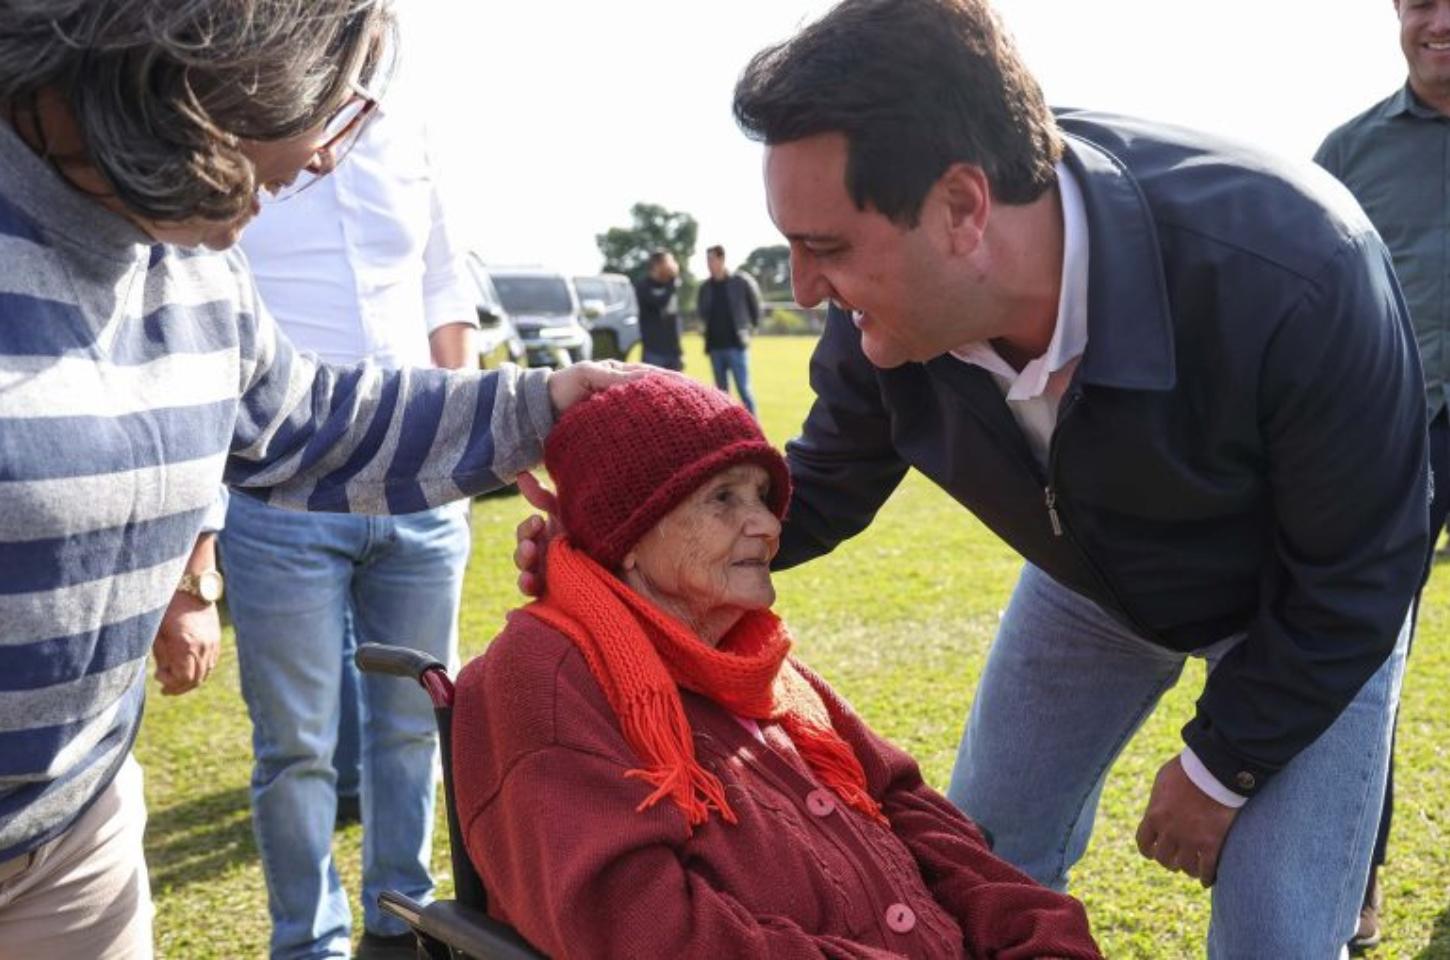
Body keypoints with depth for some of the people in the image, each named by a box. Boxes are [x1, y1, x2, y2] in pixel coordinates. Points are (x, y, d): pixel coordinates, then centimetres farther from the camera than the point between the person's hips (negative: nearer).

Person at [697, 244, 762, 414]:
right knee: (722, 393, 8)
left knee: (744, 390, -6)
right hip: (715, 347, 5)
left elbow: (755, 304, 5)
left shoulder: (741, 282, -6)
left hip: (736, 345, -5)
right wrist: (710, 329, 10)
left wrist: (750, 325, 9)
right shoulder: (705, 288, 7)